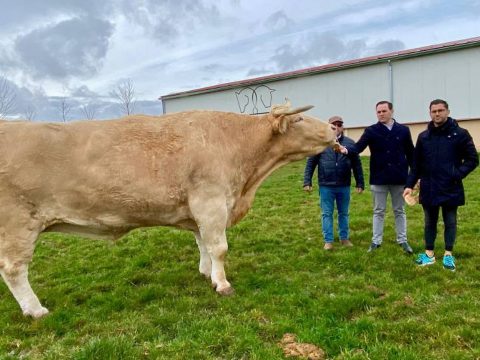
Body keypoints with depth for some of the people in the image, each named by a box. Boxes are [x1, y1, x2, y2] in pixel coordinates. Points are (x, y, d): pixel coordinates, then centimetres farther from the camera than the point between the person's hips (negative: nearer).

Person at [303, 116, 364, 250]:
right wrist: (307, 181, -4)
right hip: (326, 186, -1)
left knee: (344, 213, 14)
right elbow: (310, 163, 0)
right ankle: (328, 241, 16)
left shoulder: (350, 143, 3)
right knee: (327, 214, 6)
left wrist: (360, 183, 4)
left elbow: (357, 164, 6)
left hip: (344, 186, 2)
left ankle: (344, 238, 28)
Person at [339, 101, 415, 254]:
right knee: (378, 211, 9)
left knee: (399, 211, 12)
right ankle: (376, 241, 19)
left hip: (399, 178, 1)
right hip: (378, 179, -1)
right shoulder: (371, 131, -2)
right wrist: (346, 149, -38)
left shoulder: (403, 130, 3)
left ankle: (402, 240, 24)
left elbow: (410, 154, 7)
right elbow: (359, 146, -16)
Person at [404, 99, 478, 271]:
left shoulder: (460, 134, -3)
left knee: (450, 222, 8)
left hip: (450, 189, -3)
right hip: (429, 189, 3)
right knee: (430, 222, 12)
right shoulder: (423, 136, 6)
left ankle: (448, 254, 20)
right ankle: (429, 253, 24)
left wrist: (458, 174, -16)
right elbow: (416, 164, 8)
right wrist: (410, 184, 3)